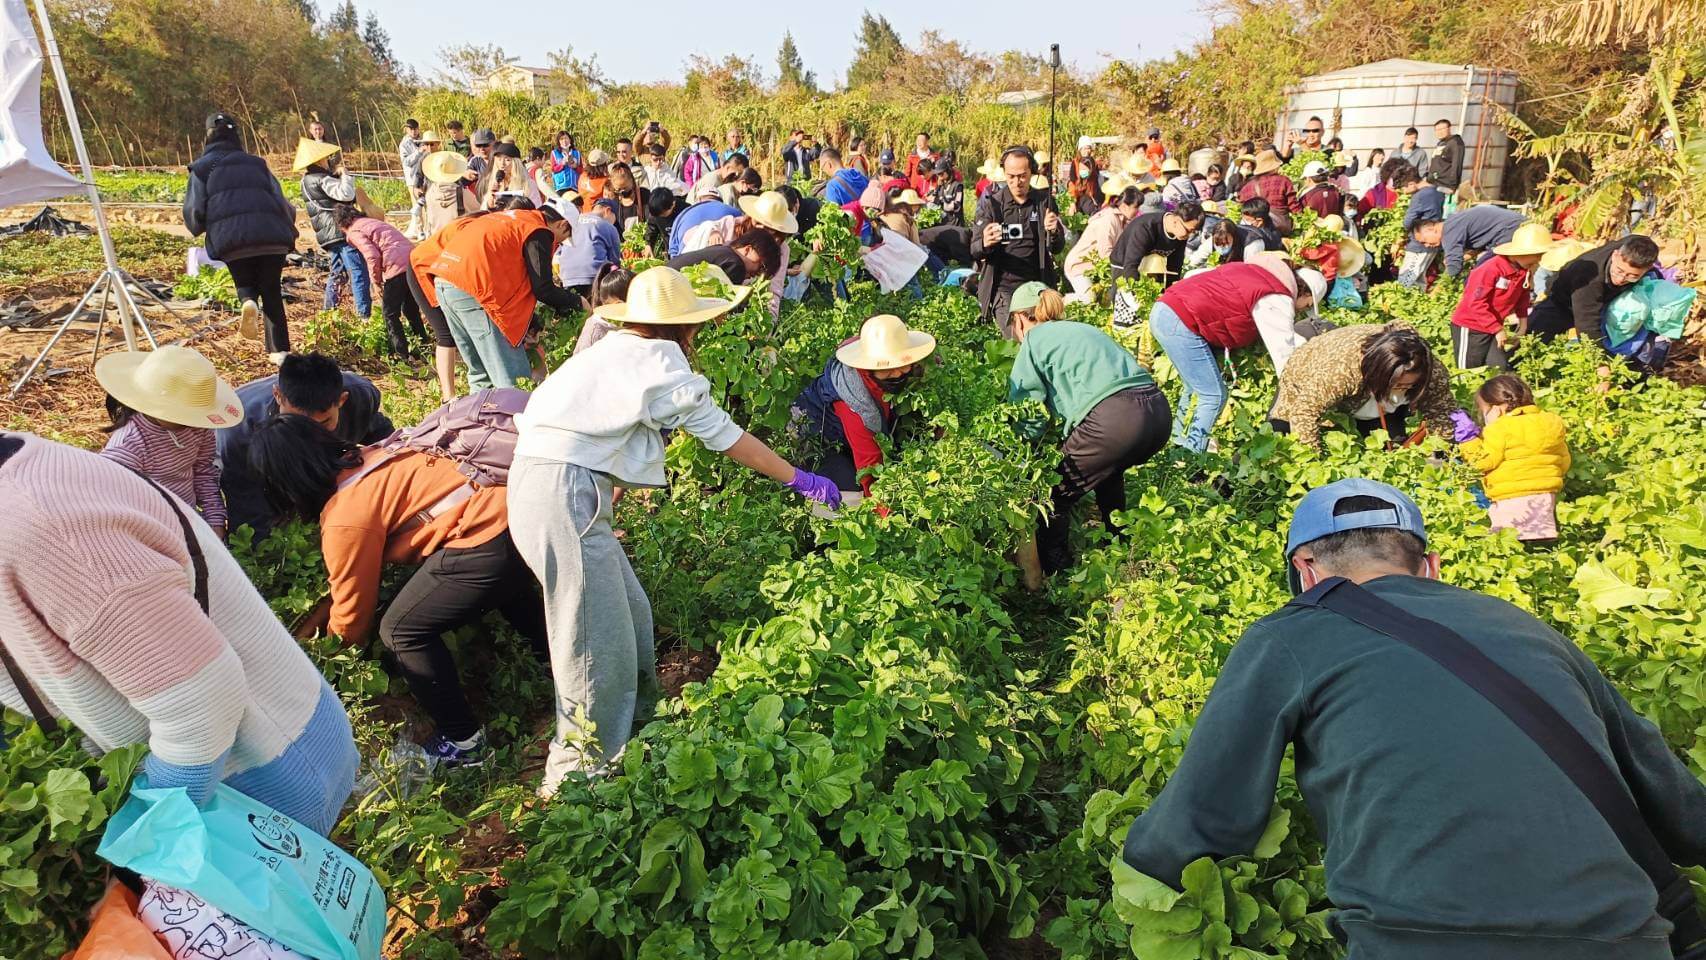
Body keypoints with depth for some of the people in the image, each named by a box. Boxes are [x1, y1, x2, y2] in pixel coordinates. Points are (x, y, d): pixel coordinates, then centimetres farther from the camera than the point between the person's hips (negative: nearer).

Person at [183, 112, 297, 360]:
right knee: (272, 293, 15)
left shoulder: (202, 167, 15)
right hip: (272, 236, 1)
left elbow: (194, 212, 6)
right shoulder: (257, 163, 20)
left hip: (231, 240, -1)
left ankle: (249, 302, -11)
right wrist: (288, 230, 29)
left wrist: (199, 230, 28)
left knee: (245, 283, 24)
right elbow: (282, 203, 12)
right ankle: (280, 350, 7)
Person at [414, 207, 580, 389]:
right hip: (470, 288, -9)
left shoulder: (512, 217, 26)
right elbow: (543, 289, -5)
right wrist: (577, 301, 12)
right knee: (505, 376, -4)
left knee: (479, 370, 19)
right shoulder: (539, 231, 0)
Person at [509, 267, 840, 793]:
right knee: (596, 636, -3)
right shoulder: (659, 360, -6)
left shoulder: (614, 351, 18)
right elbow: (724, 435, -1)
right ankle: (582, 768, 9)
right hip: (563, 491, -9)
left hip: (542, 477, 9)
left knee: (628, 613, 17)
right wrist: (797, 478, 7)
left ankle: (633, 722, 34)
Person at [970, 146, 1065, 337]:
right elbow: (974, 251, -7)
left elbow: (1057, 248, 6)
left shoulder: (1045, 201, 4)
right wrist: (985, 244, -31)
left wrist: (1054, 232, -17)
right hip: (1003, 288, -2)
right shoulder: (991, 203, -2)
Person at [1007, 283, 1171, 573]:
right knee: (1107, 469, 36)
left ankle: (1051, 568, 15)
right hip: (1160, 411, 8)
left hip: (1115, 418, -8)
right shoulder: (1077, 329, 31)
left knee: (1055, 495, 8)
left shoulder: (1034, 339, 11)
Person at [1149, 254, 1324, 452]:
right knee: (1214, 396, -3)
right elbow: (1284, 354, -7)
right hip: (1182, 323, -10)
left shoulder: (1261, 273, 21)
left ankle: (1181, 440, 31)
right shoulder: (1277, 300, -6)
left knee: (1194, 388, 22)